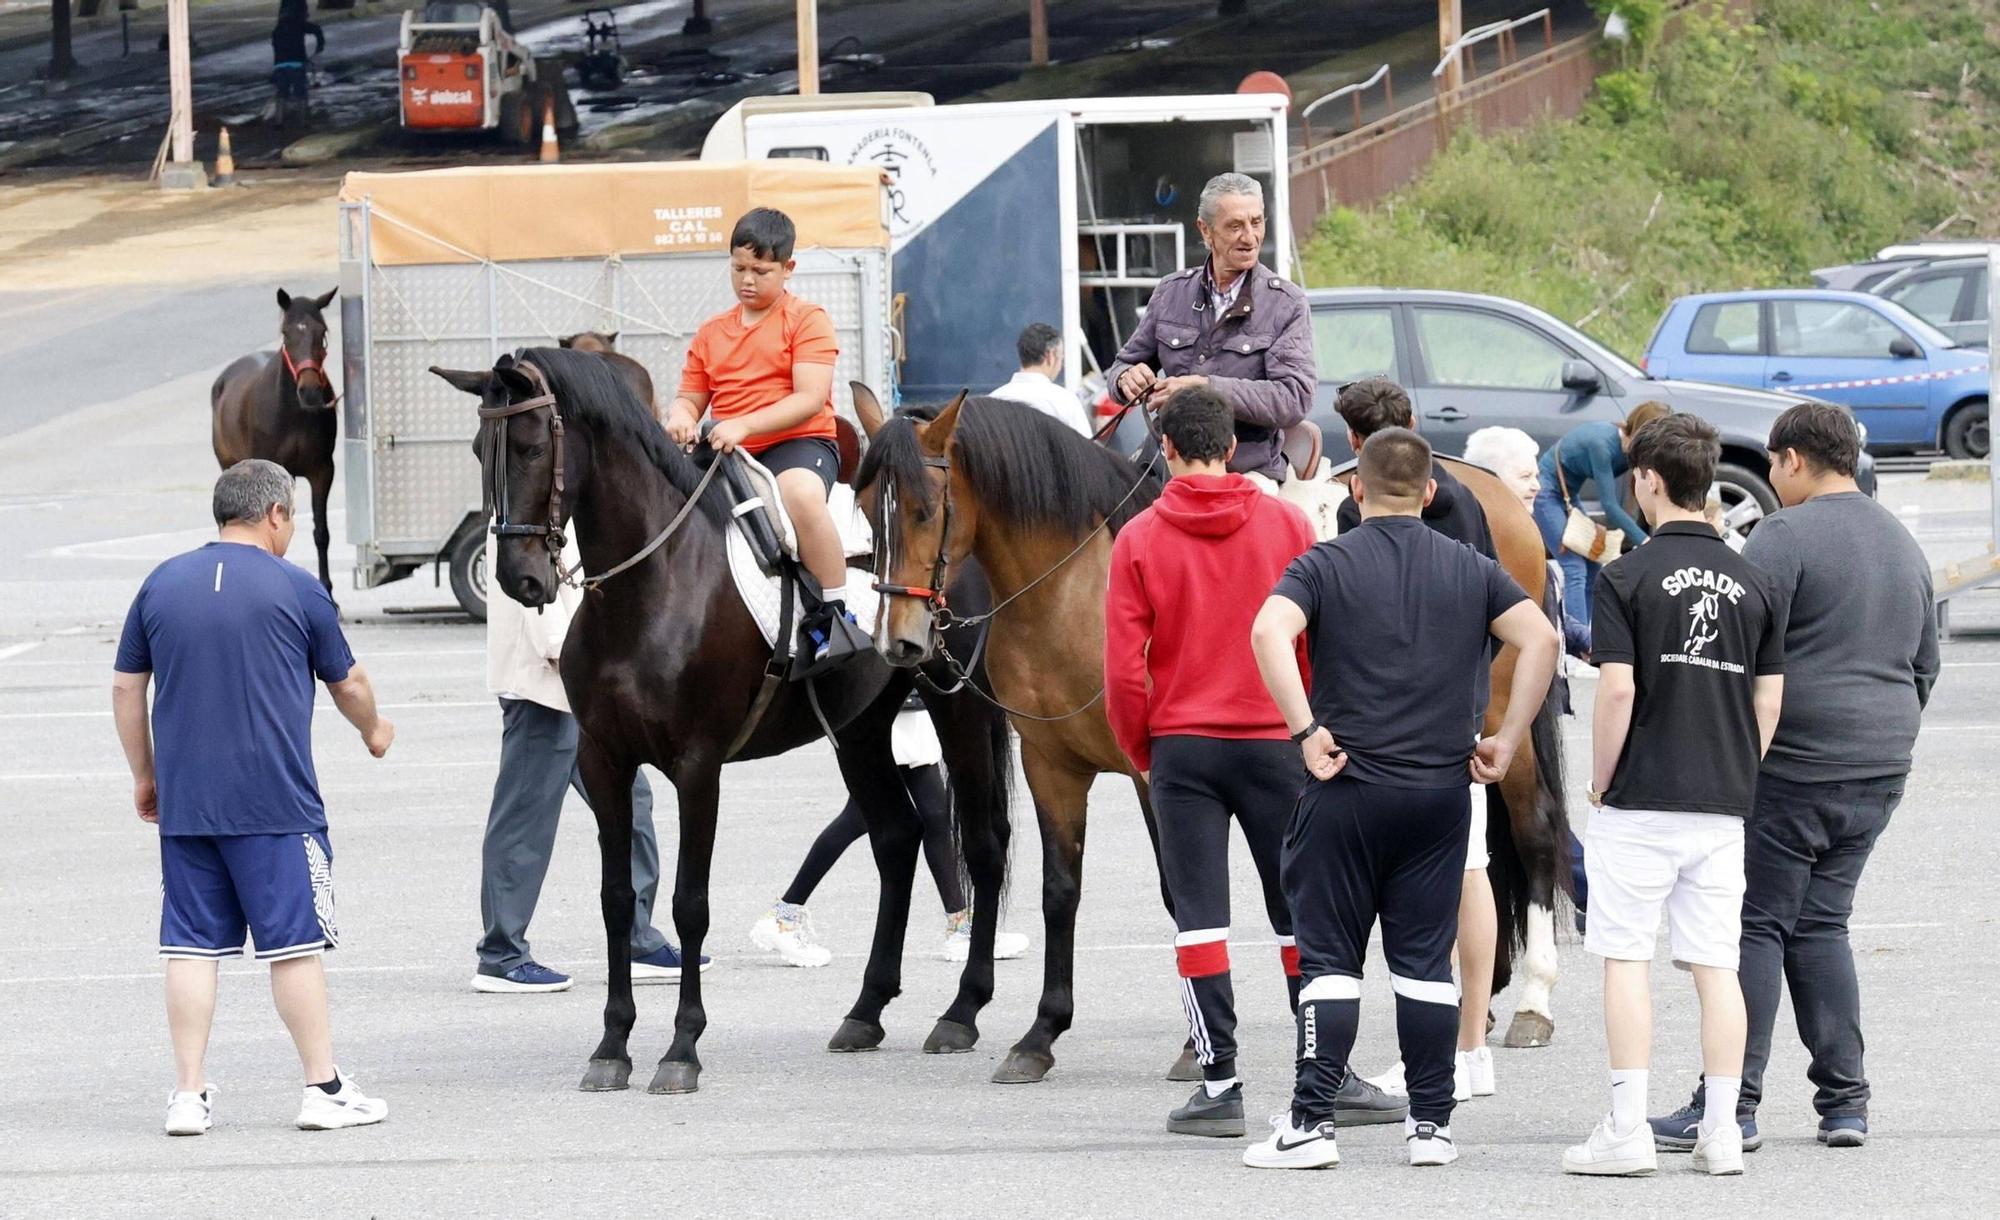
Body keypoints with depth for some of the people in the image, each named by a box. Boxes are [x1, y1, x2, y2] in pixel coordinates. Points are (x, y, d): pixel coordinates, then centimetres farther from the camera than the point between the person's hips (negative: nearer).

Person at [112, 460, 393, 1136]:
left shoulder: (161, 585, 7)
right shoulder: (295, 589, -3)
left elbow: (126, 688, 11)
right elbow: (349, 684, 8)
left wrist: (144, 775, 22)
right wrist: (373, 730, 29)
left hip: (183, 801, 4)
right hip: (276, 802, -3)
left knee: (191, 947, 6)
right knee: (294, 942, 2)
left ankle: (189, 1093, 6)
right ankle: (324, 1087, 7)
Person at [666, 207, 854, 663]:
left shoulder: (807, 319, 0)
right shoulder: (711, 333, 18)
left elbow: (810, 399, -12)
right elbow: (689, 398, 18)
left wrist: (743, 425, -25)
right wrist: (681, 418, -10)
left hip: (798, 443, -6)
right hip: (727, 453, 7)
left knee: (801, 493, -40)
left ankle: (833, 616, -32)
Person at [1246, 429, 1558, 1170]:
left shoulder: (1325, 566, -2)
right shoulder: (1469, 571, 6)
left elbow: (1270, 630, -20)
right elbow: (1540, 639, -3)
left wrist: (1306, 729, -17)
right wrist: (1508, 740, 1)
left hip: (1346, 789, -2)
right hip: (1440, 790, 2)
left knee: (1330, 958, 2)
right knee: (1424, 960, 9)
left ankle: (1311, 1123, -3)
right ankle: (1431, 1122, 9)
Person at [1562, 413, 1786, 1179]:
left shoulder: (1627, 578, -8)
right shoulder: (1754, 584, 7)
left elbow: (1618, 691, -14)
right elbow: (1769, 699, 7)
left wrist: (1600, 780, -2)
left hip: (1639, 801, -4)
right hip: (1722, 805, 4)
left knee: (1626, 959, 1)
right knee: (1715, 965, 6)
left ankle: (1628, 1130, -3)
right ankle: (1721, 1133, 4)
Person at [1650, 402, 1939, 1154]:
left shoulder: (1785, 537, -11)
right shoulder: (1902, 545, 16)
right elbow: (1925, 663, 23)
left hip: (1791, 766, -7)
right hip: (1878, 771, 7)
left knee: (1756, 928, -3)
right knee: (1821, 924, 13)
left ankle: (1732, 1106, -5)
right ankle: (1845, 1102, 8)